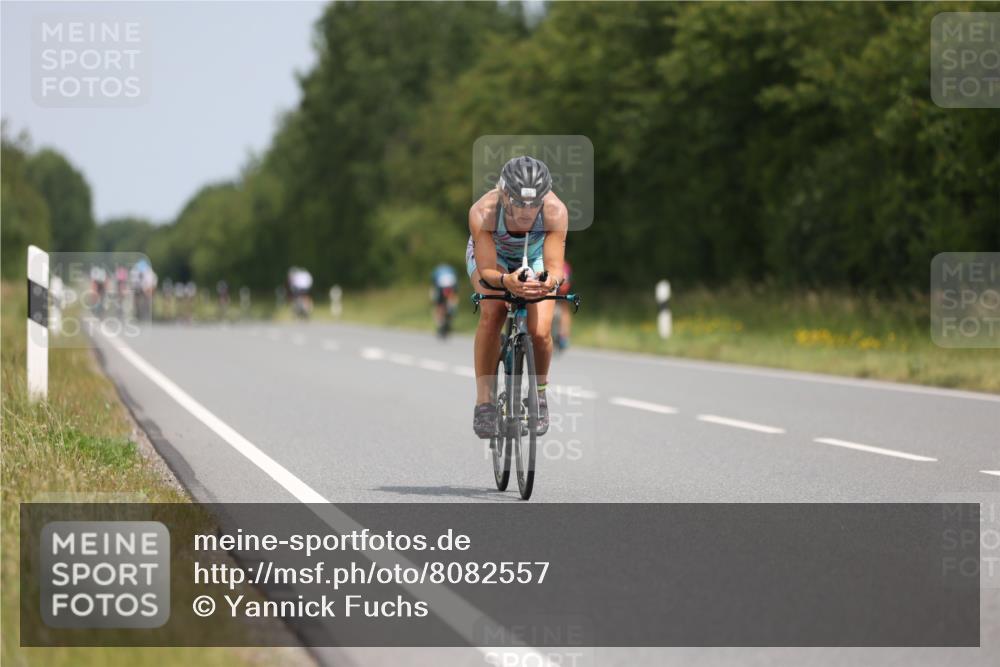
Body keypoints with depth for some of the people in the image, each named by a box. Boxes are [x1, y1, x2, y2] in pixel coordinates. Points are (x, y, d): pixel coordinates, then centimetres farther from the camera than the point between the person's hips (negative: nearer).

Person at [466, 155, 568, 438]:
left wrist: (550, 281, -59)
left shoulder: (556, 211, -36)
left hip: (536, 257, 1)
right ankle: (483, 400, -20)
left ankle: (540, 391, 12)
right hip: (492, 255, -1)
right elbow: (486, 270, -37)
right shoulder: (483, 212, -38)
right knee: (491, 314, -30)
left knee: (540, 332, -18)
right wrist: (506, 281, -59)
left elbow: (554, 266, -36)